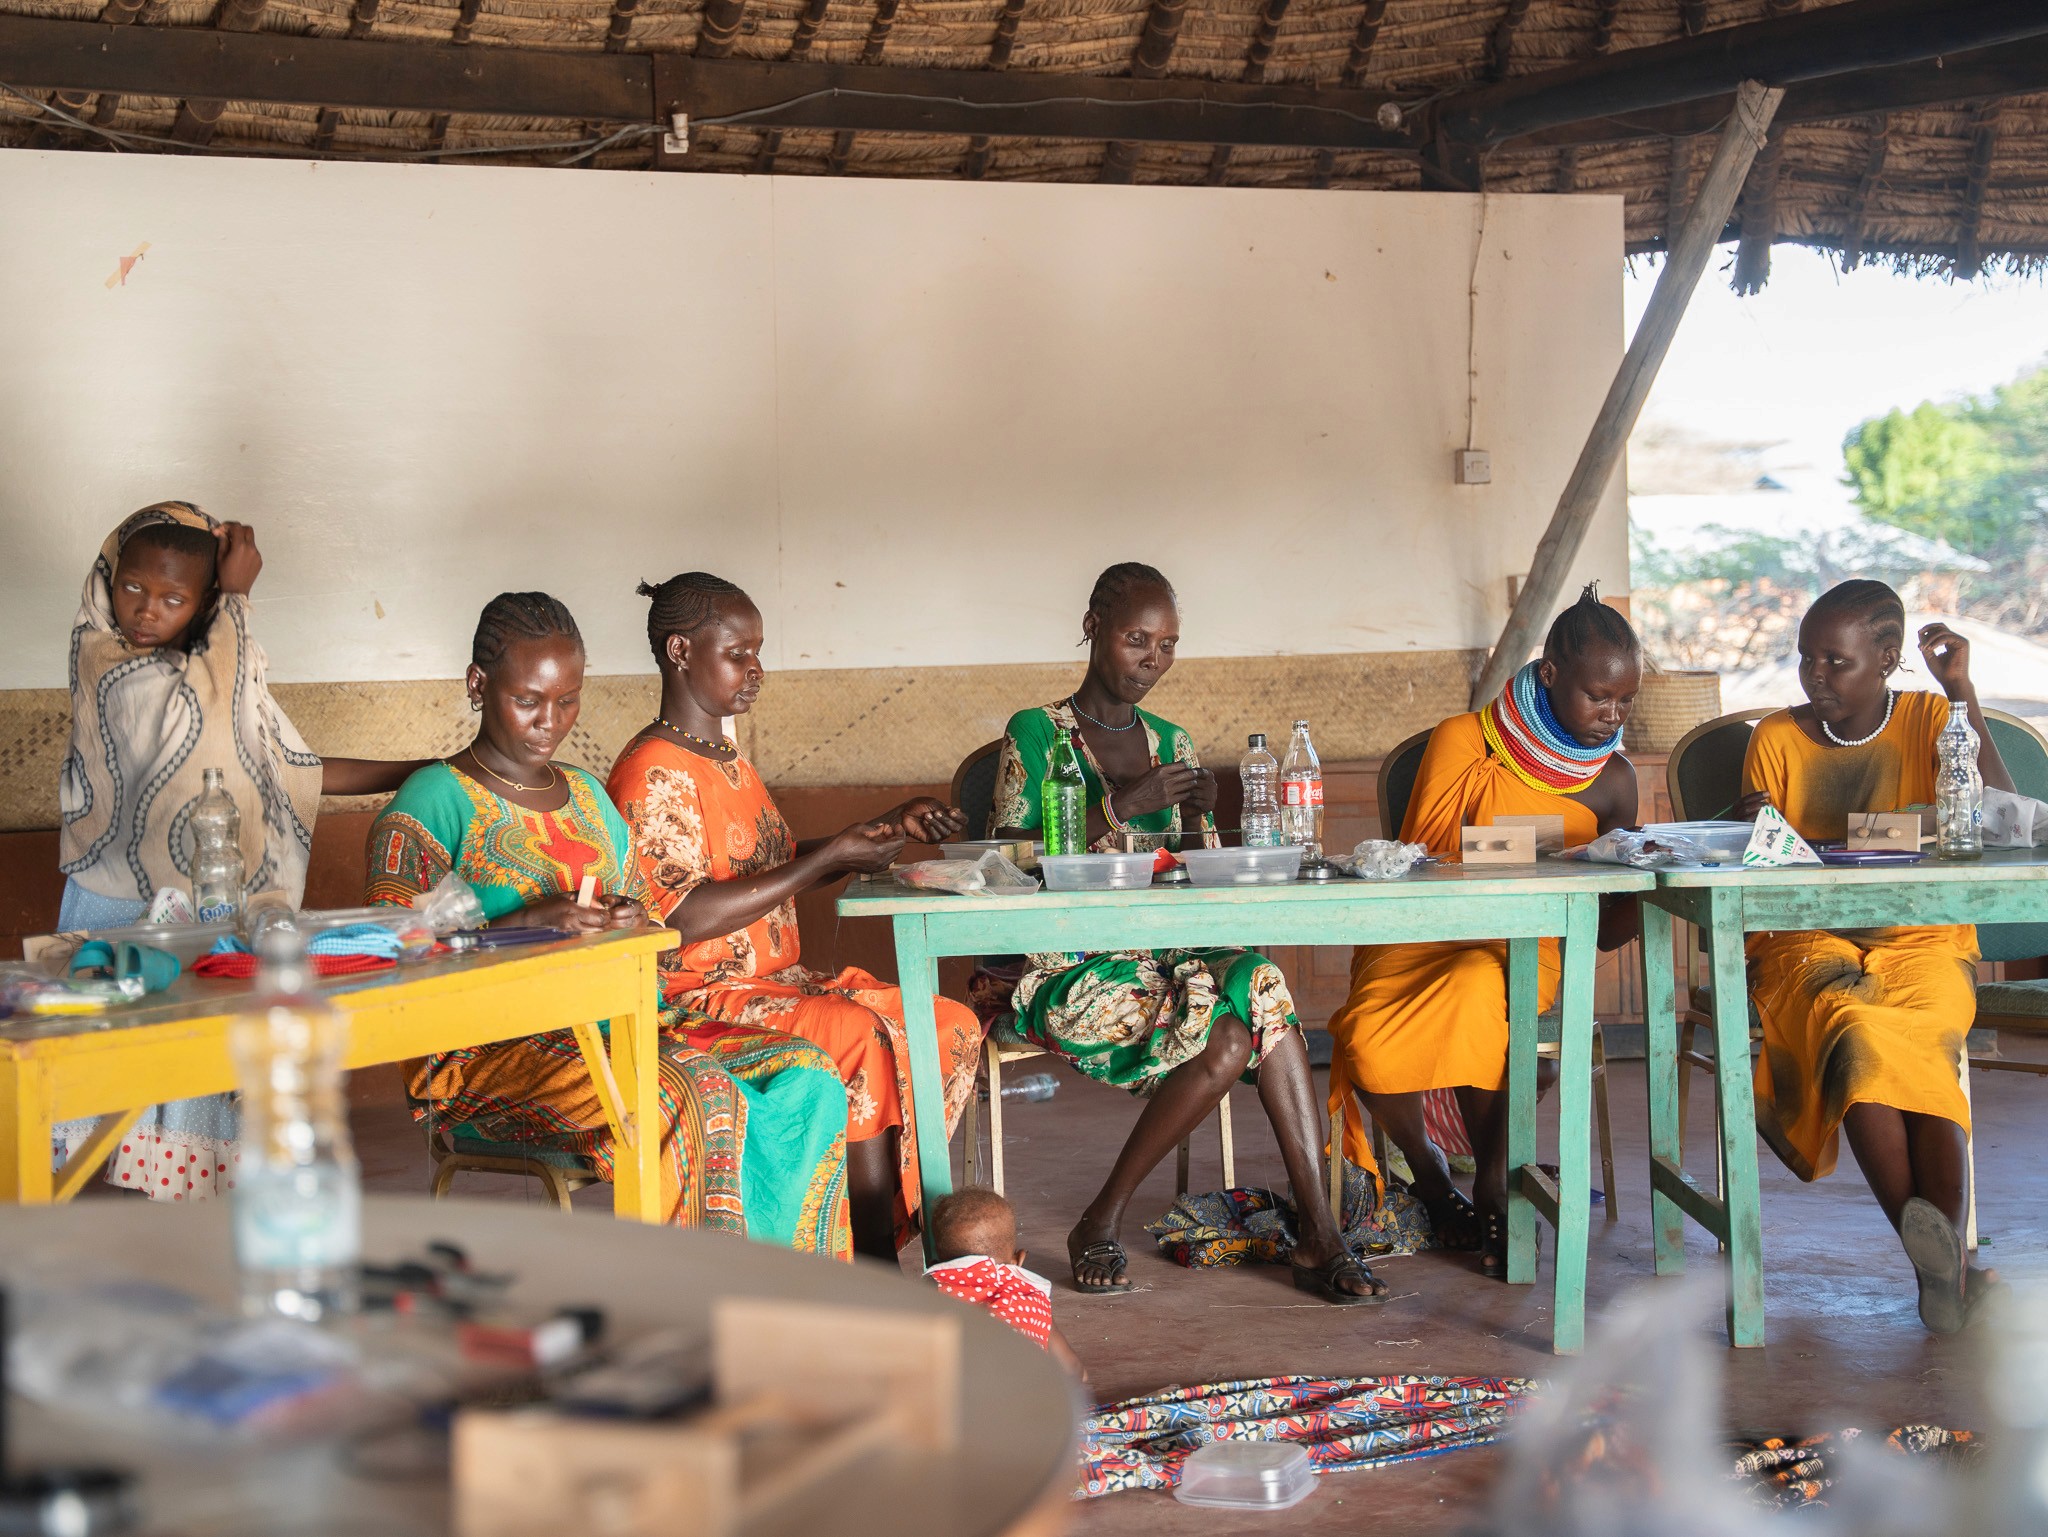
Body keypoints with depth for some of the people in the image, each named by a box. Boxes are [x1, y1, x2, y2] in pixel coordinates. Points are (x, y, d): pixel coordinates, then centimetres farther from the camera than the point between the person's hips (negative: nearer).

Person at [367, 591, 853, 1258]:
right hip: (489, 1045, -7)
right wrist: (530, 925, -21)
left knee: (804, 1076, -17)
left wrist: (631, 924, -1)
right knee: (693, 1097, -34)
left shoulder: (588, 796, 21)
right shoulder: (435, 802, -1)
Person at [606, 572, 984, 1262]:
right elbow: (684, 919, -23)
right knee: (864, 1038, -30)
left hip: (778, 980, 10)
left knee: (953, 1026, -5)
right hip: (700, 995, -10)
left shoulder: (725, 757, 18)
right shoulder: (654, 772, -13)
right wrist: (833, 856, -19)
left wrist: (891, 826, 12)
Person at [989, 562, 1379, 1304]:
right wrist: (1120, 806, -19)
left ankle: (1319, 1235, -28)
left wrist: (1200, 817, -9)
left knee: (1260, 982, -29)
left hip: (1161, 956, 5)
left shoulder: (1169, 741, 17)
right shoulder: (1036, 734, 0)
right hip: (1068, 972, -5)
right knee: (1225, 1034, -30)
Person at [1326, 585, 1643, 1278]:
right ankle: (1426, 1167, 3)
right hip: (1424, 936, 0)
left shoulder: (1611, 781, 5)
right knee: (1370, 1046, -31)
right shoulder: (1461, 741, -1)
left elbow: (1604, 932, 6)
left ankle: (1493, 1187, -18)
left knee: (1476, 996, -38)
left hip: (1524, 950, 0)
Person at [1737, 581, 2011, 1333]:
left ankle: (1940, 1261, -42)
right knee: (1858, 1033, -35)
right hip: (1805, 941, 0)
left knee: (1911, 1041, -35)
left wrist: (1964, 696, -12)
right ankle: (1939, 1259, -41)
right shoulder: (1778, 738, 8)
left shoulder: (1928, 721, 6)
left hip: (1920, 941, 0)